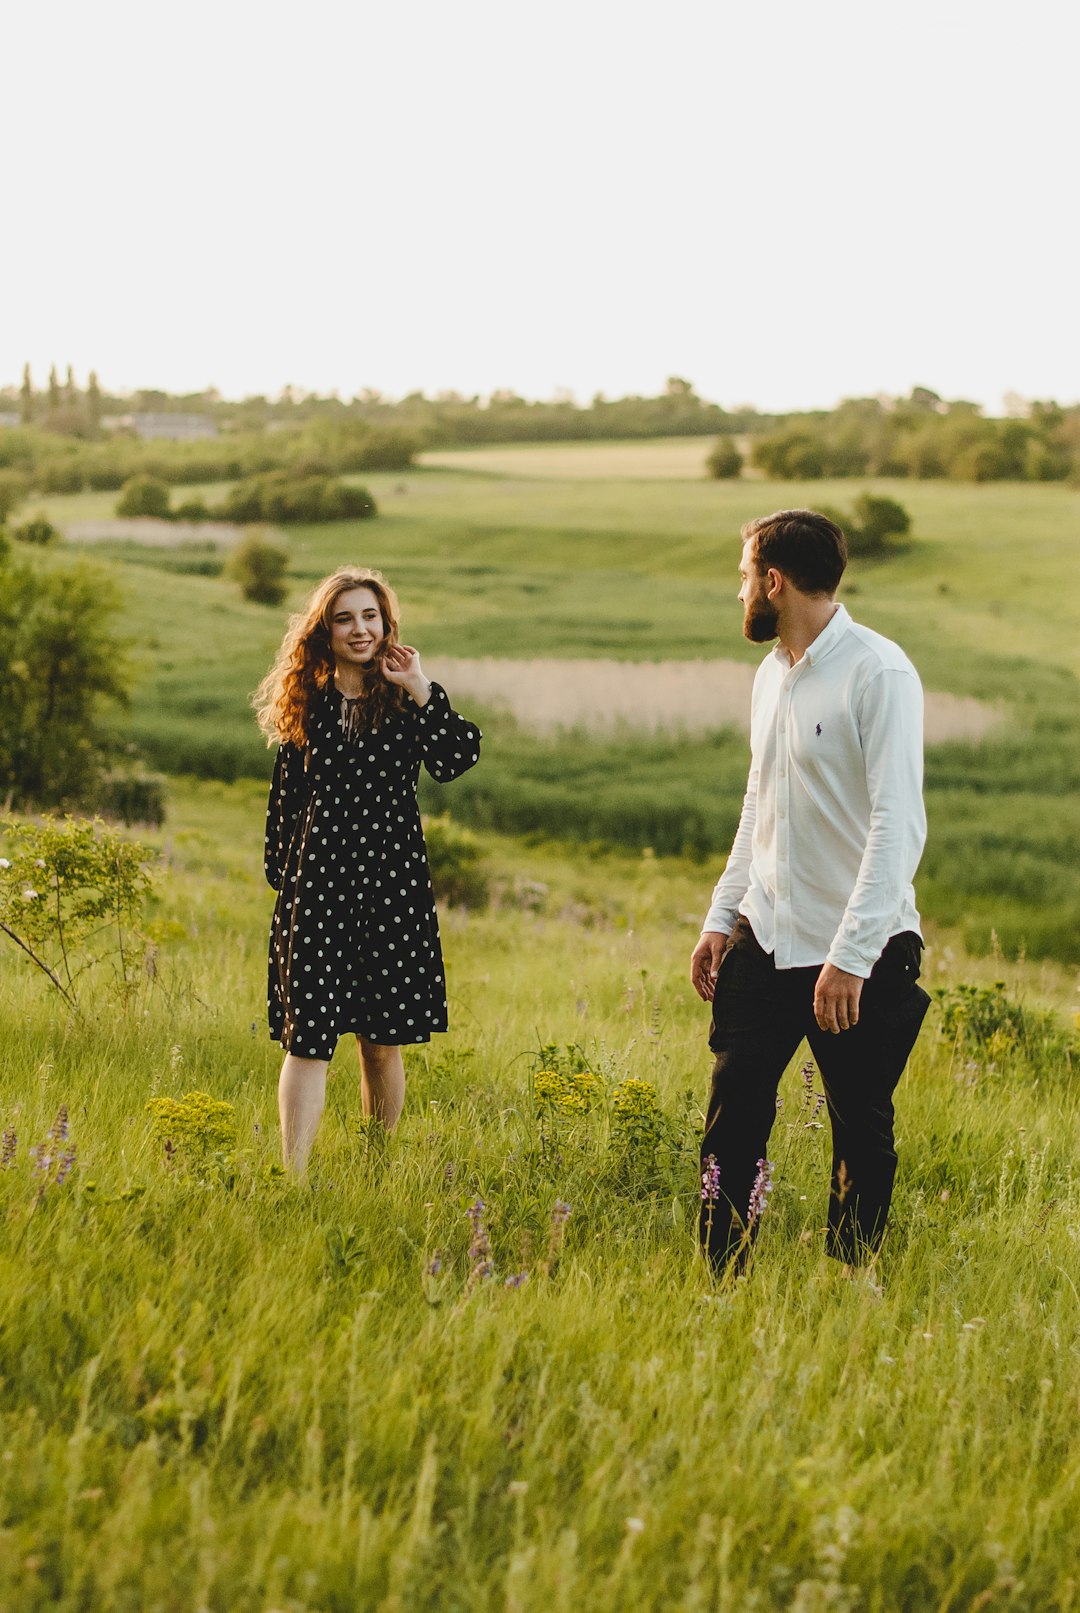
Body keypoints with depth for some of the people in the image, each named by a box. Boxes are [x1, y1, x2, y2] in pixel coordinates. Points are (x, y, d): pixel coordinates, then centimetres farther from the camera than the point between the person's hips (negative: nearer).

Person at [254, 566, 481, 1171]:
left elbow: (454, 759, -15)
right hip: (318, 883, 0)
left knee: (382, 1042, 8)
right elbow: (286, 799, 13)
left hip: (392, 884, 0)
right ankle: (293, 1177, -8)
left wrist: (420, 690, -17)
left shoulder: (406, 701, 3)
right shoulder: (306, 703, 7)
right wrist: (283, 875, 11)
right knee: (307, 1038, -7)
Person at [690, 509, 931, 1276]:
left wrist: (850, 957, -24)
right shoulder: (772, 675, 11)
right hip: (766, 941, 7)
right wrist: (723, 916, 16)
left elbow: (898, 824, -20)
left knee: (863, 1134, 6)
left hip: (861, 954, -7)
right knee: (733, 1118, 5)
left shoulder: (879, 674, -15)